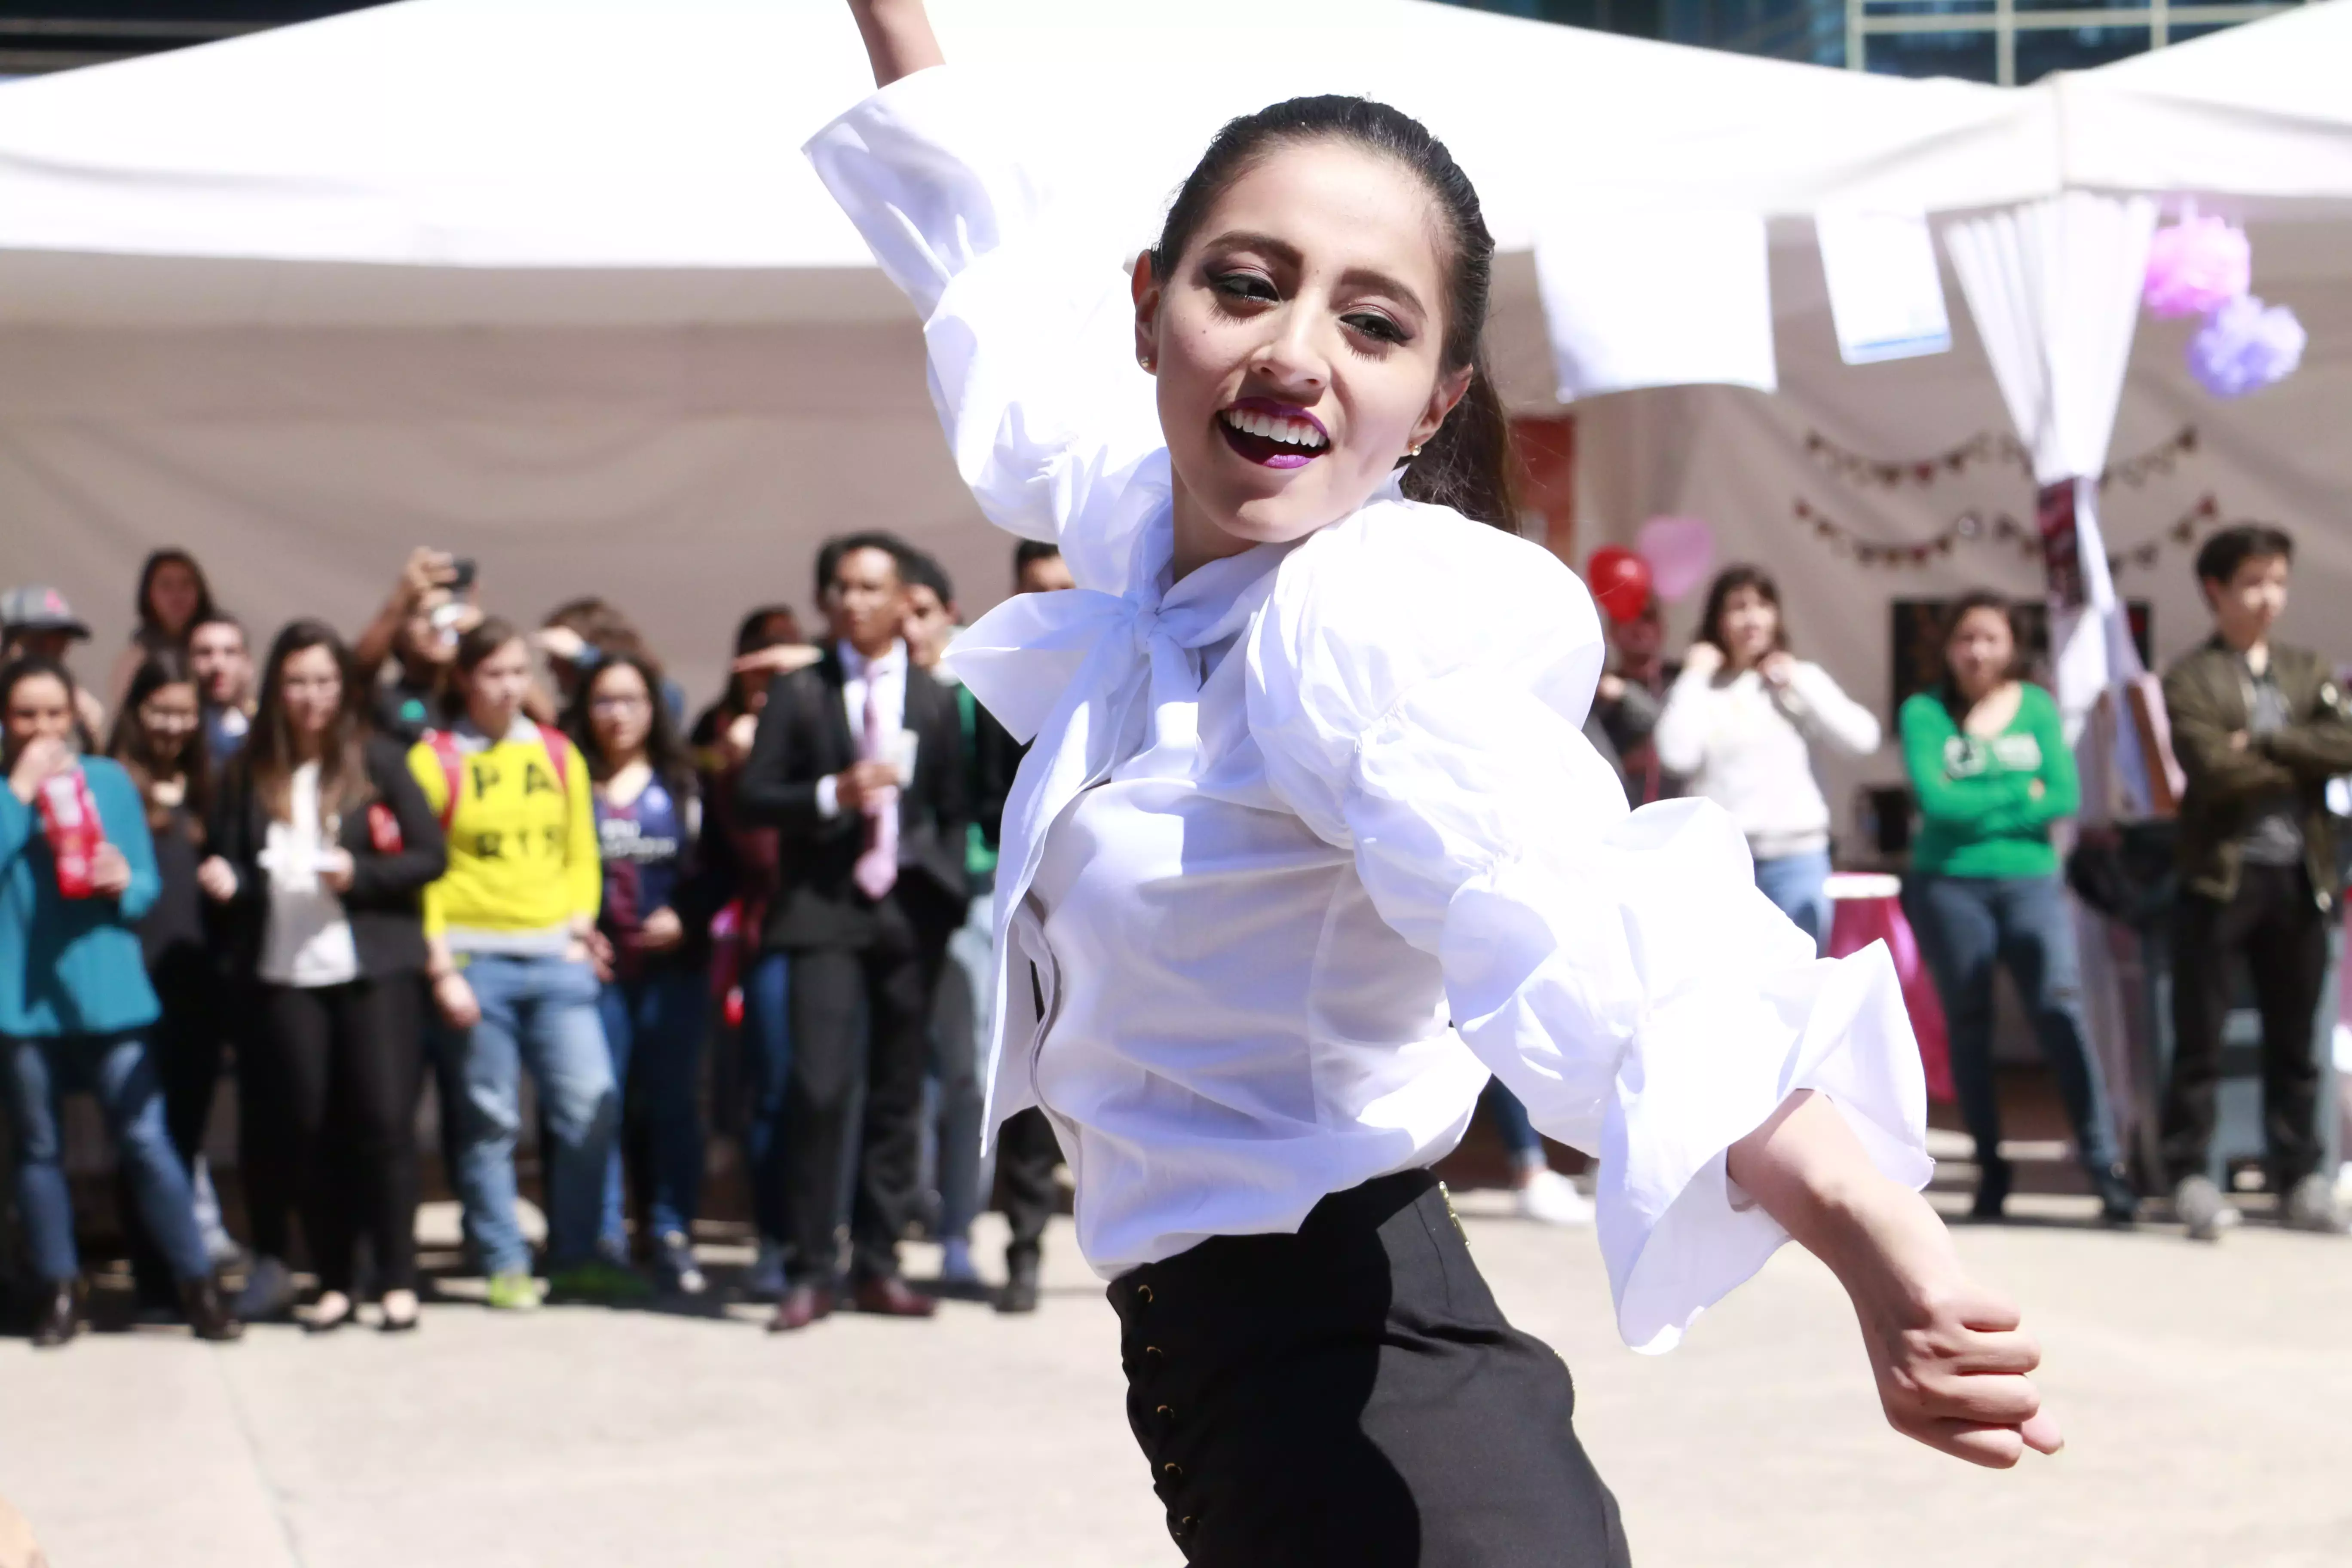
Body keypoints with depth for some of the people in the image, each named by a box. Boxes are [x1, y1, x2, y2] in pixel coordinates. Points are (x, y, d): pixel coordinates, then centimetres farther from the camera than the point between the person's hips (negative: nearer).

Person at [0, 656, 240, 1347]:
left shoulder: (109, 780, 6)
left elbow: (148, 883, 7)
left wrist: (126, 883, -14)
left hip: (108, 992, 0)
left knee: (145, 1139, -3)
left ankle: (199, 1288, 2)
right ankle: (60, 1291, 18)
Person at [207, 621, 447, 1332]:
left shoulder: (378, 760, 1)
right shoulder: (250, 771, 7)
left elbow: (431, 856, -1)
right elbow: (230, 860, 10)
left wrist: (359, 873, -15)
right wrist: (226, 879, -12)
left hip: (374, 967, -2)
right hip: (285, 973, 2)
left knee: (384, 1121, -4)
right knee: (306, 1130, 3)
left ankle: (398, 1281, 4)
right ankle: (334, 1283, 12)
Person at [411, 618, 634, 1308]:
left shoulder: (558, 754, 13)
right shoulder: (435, 759, 1)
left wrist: (580, 929, 2)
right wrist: (441, 968, -7)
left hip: (556, 959, 3)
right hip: (476, 960, -3)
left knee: (592, 1104, -5)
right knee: (491, 1120, 0)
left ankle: (576, 1256, 7)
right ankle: (504, 1265, 9)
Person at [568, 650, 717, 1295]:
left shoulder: (682, 782, 10)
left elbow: (713, 866, 6)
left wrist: (686, 919, -9)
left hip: (673, 961, 1)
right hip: (597, 965, -1)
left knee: (674, 1101, 1)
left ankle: (673, 1238, 6)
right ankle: (603, 1242, 2)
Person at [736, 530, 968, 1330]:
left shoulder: (934, 699, 11)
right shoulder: (798, 693, 5)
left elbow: (952, 810, 10)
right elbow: (752, 796, 1)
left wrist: (945, 900, 0)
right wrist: (831, 795, -15)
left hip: (910, 911, 2)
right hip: (826, 908, -2)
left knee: (898, 1092, 5)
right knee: (819, 1086, -13)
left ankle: (878, 1264, 13)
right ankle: (809, 1272, -5)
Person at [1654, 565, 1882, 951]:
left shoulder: (1801, 680, 10)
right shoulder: (1700, 686, 4)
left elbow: (1862, 738, -2)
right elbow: (1676, 756, -12)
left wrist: (1799, 683, -1)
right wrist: (1694, 679, -6)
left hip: (1796, 858, 1)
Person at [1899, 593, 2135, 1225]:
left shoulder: (2038, 707, 8)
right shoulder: (1924, 713, 2)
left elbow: (2066, 795, -3)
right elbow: (1936, 800, -11)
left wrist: (1977, 810, -9)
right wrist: (2021, 795, -7)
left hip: (2031, 882, 1)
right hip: (1949, 885, 0)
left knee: (2060, 1007, -13)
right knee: (1968, 1024, 3)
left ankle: (2104, 1163, -15)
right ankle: (1990, 1167, 10)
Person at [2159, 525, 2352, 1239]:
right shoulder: (2190, 680, 0)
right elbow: (2217, 769, -15)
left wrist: (2267, 741, -12)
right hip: (2221, 875, -4)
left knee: (2294, 1040, 9)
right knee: (2199, 1039, -1)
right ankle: (2190, 1176, 6)